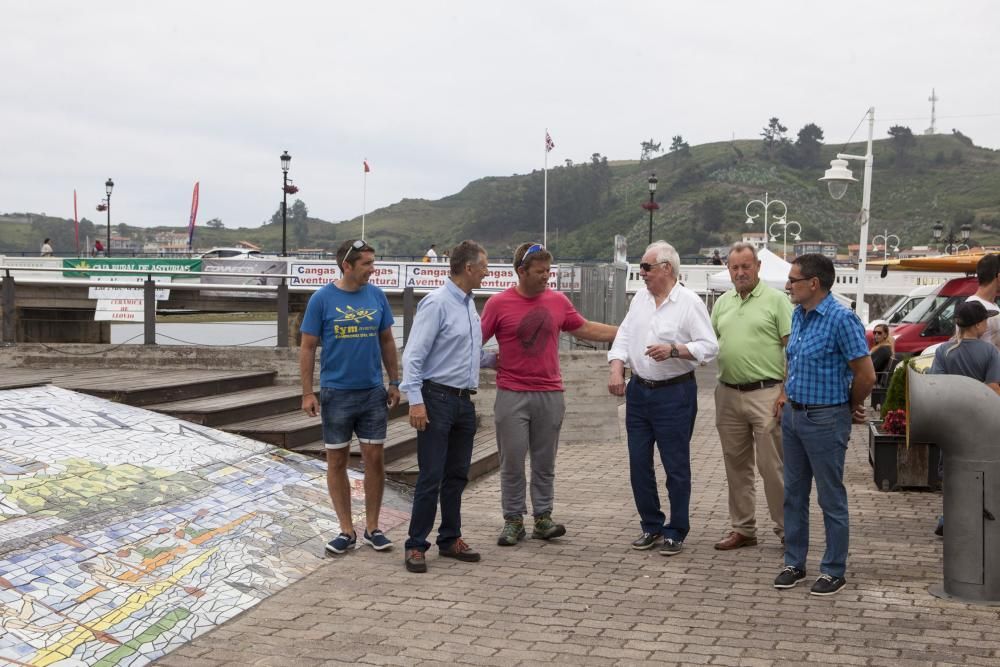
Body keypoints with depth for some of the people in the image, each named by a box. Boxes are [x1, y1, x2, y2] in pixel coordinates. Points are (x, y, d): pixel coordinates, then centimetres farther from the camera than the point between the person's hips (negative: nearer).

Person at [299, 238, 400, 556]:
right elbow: (307, 347, -3)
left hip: (373, 392, 2)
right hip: (336, 393, -2)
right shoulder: (322, 299, -6)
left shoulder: (377, 296, 3)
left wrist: (394, 382, 7)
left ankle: (372, 528, 15)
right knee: (337, 461, 5)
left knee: (374, 458, 3)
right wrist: (307, 392, -8)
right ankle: (347, 530, 16)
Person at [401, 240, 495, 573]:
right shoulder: (436, 303, -13)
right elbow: (413, 355, -16)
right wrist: (415, 401, -21)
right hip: (438, 399, -8)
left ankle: (450, 540, 23)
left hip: (464, 401, 8)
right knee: (431, 477, -6)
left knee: (456, 476, 13)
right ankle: (416, 546, 2)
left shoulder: (469, 304, 13)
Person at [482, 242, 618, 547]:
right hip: (512, 394, -3)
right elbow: (477, 340, 0)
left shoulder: (558, 301, 6)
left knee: (545, 462, 8)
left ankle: (543, 518, 17)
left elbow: (585, 329, 18)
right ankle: (513, 520, 13)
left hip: (550, 394, 3)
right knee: (512, 462, 3)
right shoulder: (498, 303, -4)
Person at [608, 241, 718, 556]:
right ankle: (651, 526, 24)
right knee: (639, 463, 9)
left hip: (675, 394, -6)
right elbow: (623, 337, 13)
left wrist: (674, 349, -25)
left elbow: (709, 346, -12)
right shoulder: (640, 298, 11)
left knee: (676, 467, 1)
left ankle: (676, 531, 13)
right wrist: (616, 368, -2)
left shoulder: (689, 302, -8)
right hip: (639, 391, 6)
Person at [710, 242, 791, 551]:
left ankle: (786, 528, 9)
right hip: (728, 394, 6)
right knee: (736, 465, 11)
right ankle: (743, 529, 20)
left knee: (772, 466, -3)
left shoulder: (776, 300, -2)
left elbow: (792, 348, -6)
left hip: (766, 394, -5)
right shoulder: (722, 303, 14)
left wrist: (786, 392, -12)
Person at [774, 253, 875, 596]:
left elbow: (866, 375, -15)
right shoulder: (798, 315, 7)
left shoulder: (841, 319, -18)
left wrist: (851, 408, -1)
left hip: (825, 420, -8)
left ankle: (834, 571, 14)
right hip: (793, 415, 8)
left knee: (831, 499, 3)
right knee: (794, 494, 14)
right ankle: (794, 563, 25)